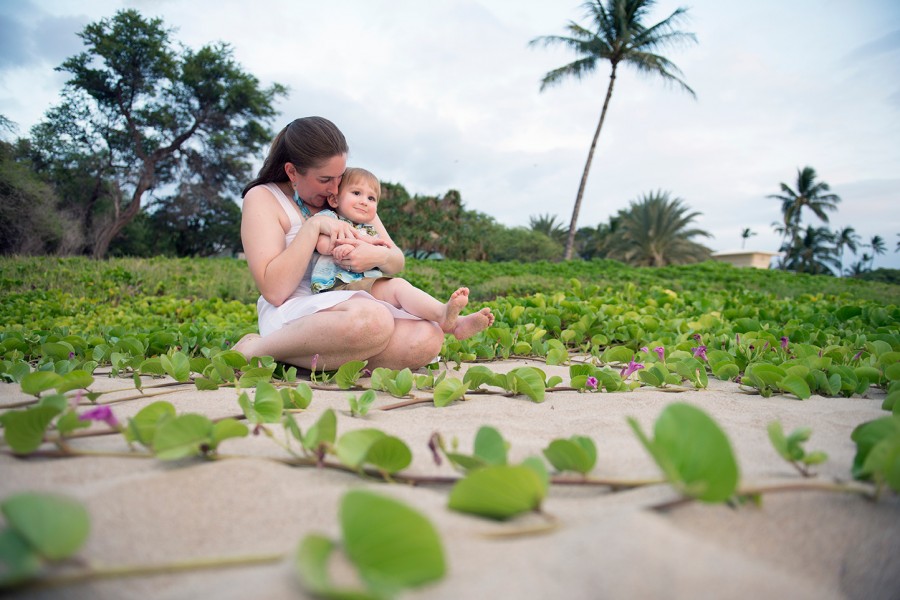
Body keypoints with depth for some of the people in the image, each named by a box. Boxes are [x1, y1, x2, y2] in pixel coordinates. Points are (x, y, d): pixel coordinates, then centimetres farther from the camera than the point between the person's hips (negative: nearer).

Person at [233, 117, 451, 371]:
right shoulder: (263, 198, -2)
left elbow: (397, 261, 13)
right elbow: (274, 291, -14)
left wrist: (379, 256, -12)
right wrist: (314, 225, -18)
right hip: (290, 315, -5)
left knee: (428, 337, -25)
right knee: (372, 320, -40)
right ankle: (254, 349, -17)